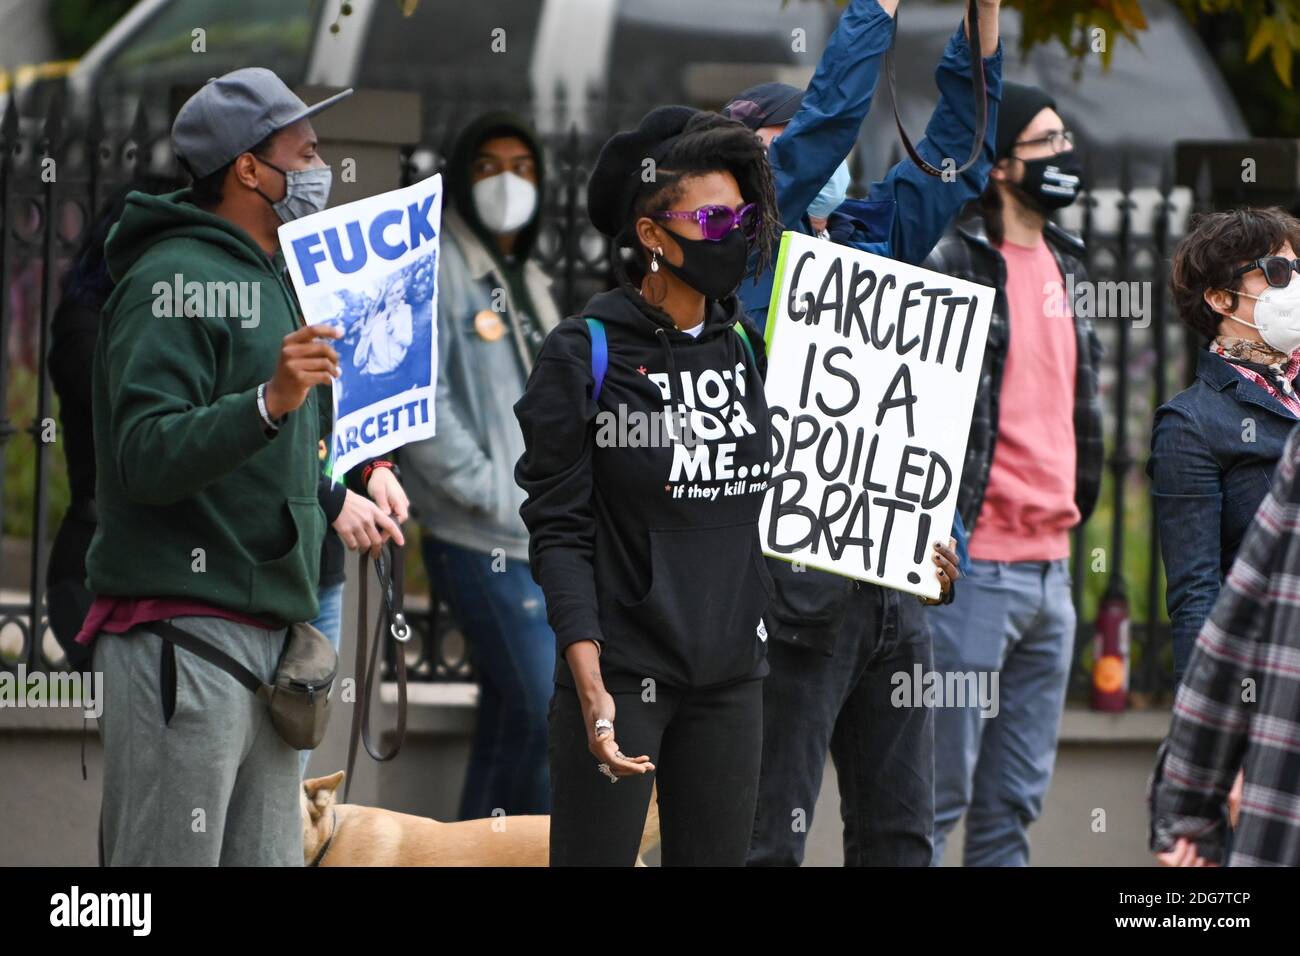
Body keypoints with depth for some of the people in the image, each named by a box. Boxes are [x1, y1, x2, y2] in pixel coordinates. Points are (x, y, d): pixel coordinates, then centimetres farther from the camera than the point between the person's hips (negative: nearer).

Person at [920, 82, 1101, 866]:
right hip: (973, 564, -8)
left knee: (1017, 799, 11)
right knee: (940, 790, -6)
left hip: (1051, 564, 8)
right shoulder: (951, 267, -12)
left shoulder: (1064, 265, 15)